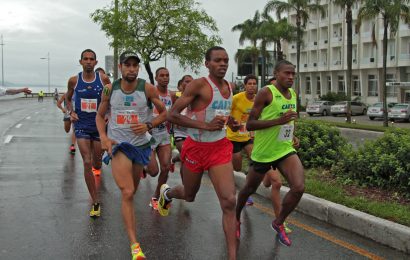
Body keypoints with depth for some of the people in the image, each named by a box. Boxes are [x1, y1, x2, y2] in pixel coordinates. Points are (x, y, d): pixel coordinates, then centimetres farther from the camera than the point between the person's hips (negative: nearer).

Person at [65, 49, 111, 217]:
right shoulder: (74, 80, -2)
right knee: (87, 163, -11)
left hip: (99, 124, 1)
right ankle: (96, 203, -6)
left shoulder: (103, 79, -4)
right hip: (81, 126, -1)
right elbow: (68, 98, 15)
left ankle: (97, 167, 55)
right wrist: (71, 111, -3)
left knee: (96, 163, 12)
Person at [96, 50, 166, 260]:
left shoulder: (147, 89, -8)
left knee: (132, 190, 18)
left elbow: (164, 113, 1)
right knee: (127, 193, -13)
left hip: (141, 143, 1)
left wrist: (148, 125, -15)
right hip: (118, 144, -1)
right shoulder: (110, 89, -3)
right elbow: (100, 115, 9)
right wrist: (103, 137, -7)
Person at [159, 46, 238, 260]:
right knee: (189, 196, 19)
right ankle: (166, 192, 56)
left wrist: (228, 121, 2)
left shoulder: (229, 88, 5)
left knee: (229, 201, -11)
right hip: (196, 148, -4)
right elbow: (171, 115, -21)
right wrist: (206, 126, -28)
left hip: (220, 148, 4)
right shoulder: (199, 85, -16)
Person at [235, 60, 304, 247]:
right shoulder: (266, 93, -15)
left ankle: (278, 223, 10)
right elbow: (249, 124, -20)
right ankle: (236, 217, 46)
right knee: (249, 189, 14)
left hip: (285, 150, 5)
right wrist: (279, 121, -29)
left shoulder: (293, 94, 6)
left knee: (299, 187, -15)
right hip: (263, 152, -5)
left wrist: (291, 134, 8)